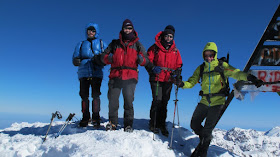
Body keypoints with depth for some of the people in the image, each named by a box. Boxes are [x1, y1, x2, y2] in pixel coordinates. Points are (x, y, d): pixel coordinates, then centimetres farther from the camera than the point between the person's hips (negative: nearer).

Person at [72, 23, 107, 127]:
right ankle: (85, 117, 6)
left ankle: (96, 117, -3)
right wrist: (76, 61, -8)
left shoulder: (101, 44, 18)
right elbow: (75, 57, 15)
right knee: (84, 95, -2)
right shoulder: (81, 44, 23)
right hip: (83, 73, 2)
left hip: (96, 73, -2)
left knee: (95, 95, -9)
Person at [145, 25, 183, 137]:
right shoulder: (155, 48, 1)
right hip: (156, 78, -4)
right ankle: (153, 124, 3)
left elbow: (179, 65, 19)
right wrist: (153, 68, -19)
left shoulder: (175, 51, 13)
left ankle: (161, 124, 18)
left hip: (168, 80, 4)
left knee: (164, 102, 7)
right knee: (157, 100, -11)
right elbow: (147, 61, 0)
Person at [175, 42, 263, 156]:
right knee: (194, 125, 6)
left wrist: (248, 77, -31)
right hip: (204, 101, 4)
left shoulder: (222, 66, 0)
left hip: (218, 101, -4)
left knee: (207, 129, -5)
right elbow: (191, 82, 3)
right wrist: (183, 84, -18)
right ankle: (206, 138, 35)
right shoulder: (201, 69, 9)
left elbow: (236, 73, -12)